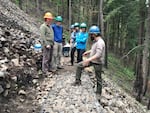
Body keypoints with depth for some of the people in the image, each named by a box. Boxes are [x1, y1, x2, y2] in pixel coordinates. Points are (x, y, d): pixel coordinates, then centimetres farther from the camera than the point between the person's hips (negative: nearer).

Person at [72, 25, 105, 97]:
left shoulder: (100, 42, -25)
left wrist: (88, 60, -38)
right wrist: (88, 52, 21)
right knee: (79, 66, 4)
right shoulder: (95, 41, 4)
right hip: (92, 60, 9)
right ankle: (78, 81, 11)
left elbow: (98, 55, -33)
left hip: (98, 62, -9)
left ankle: (98, 92, 21)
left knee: (98, 78, 5)